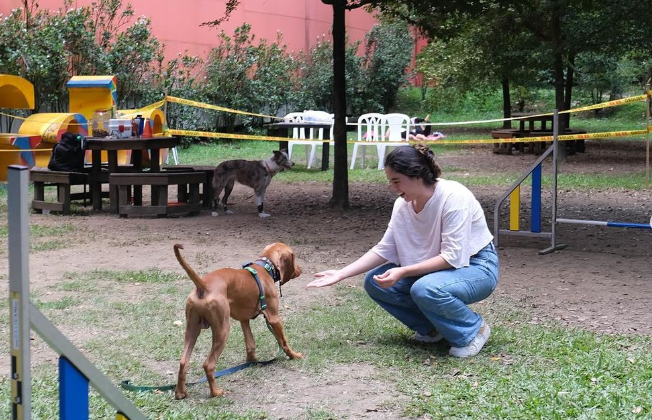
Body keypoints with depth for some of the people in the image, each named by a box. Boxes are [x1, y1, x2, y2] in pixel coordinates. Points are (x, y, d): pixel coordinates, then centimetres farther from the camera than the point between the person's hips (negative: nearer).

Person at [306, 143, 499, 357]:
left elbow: (452, 257, -28)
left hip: (476, 266, -7)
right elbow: (384, 249, 1)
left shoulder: (453, 197, -26)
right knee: (374, 282, -8)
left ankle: (474, 329, -9)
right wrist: (341, 274, -7)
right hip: (436, 268, 7)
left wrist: (403, 272, -34)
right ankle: (432, 328, 7)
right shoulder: (403, 204, -5)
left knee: (425, 290, -36)